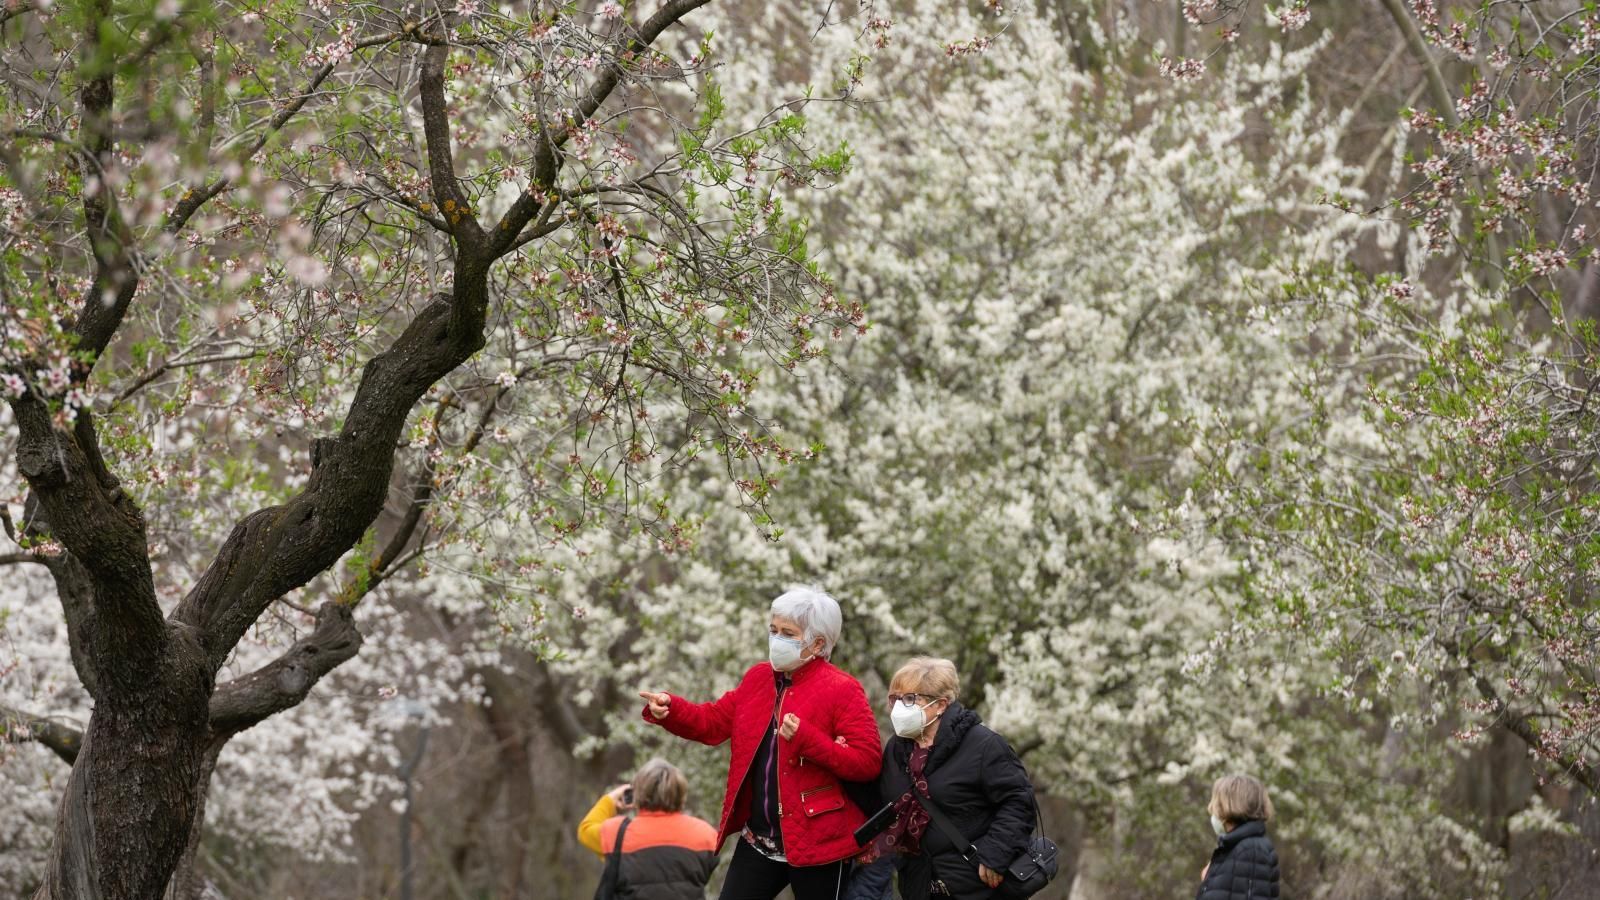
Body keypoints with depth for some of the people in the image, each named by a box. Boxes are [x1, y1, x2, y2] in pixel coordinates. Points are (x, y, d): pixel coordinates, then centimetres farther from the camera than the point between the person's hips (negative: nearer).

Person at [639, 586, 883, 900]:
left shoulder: (842, 690, -11)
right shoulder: (758, 678, 10)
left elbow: (867, 762, -17)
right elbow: (714, 721, 15)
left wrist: (806, 738, -27)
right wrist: (668, 710, -4)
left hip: (817, 846, -6)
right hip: (757, 843, 6)